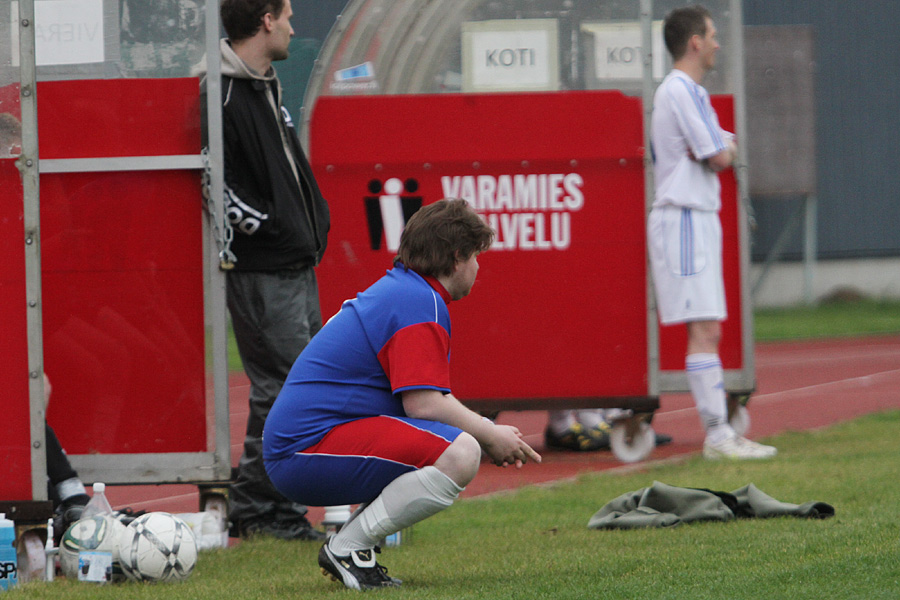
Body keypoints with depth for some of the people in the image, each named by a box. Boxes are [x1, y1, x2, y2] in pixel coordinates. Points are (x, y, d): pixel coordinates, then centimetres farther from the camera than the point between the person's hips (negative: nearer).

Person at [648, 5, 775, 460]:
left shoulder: (691, 92, 19)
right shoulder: (679, 91, -13)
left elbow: (726, 151, 18)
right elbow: (719, 159, -13)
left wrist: (722, 147, -2)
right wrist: (722, 150, 6)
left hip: (699, 218, 10)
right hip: (684, 218, -10)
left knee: (708, 331, 8)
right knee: (704, 330, -12)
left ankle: (722, 433, 8)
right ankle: (717, 436, -15)